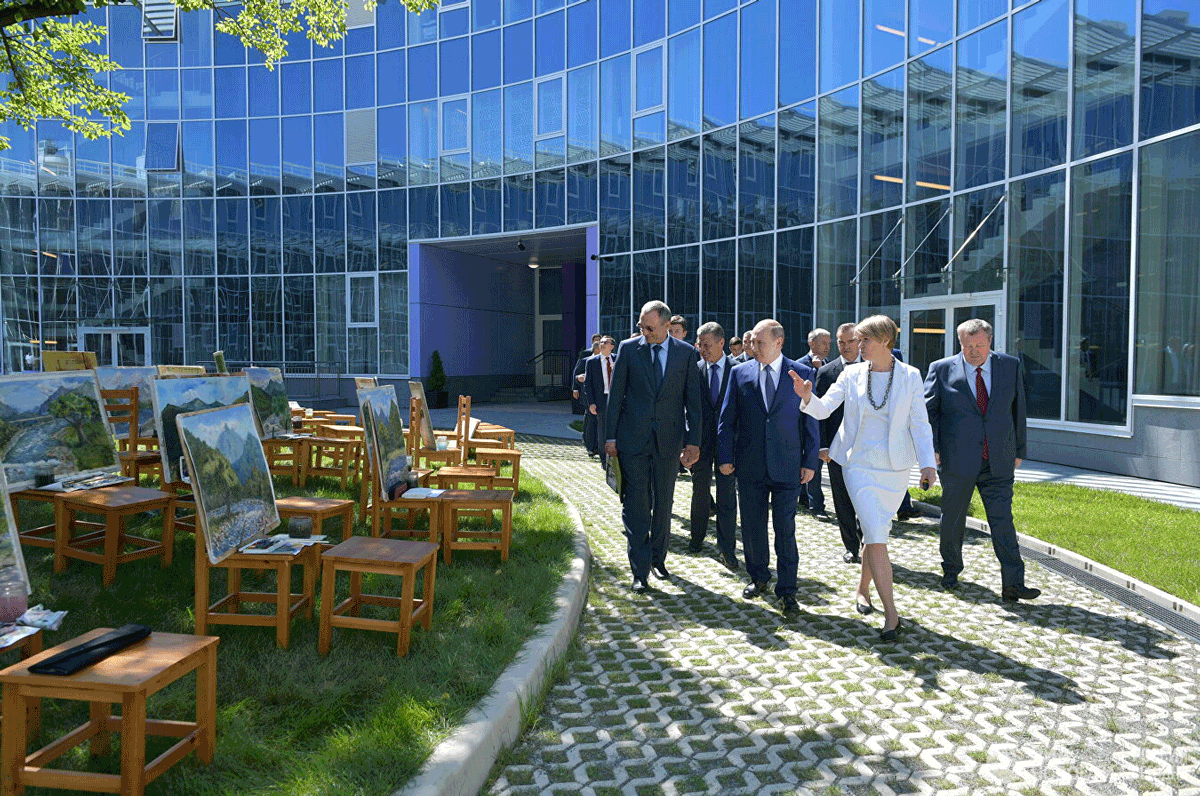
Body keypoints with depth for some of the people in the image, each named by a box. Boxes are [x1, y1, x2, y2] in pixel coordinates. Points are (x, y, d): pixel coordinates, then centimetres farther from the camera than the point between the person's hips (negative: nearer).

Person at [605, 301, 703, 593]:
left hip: (669, 439, 1)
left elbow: (693, 400, 4)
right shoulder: (628, 349, 1)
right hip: (633, 438, -1)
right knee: (636, 504, -3)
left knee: (663, 503, 12)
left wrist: (693, 440, -1)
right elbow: (615, 394, 2)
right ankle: (640, 571, 3)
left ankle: (658, 558, 31)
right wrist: (610, 436, -1)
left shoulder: (685, 353, 2)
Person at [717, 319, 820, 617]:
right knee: (752, 526, 11)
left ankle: (787, 591, 11)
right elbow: (726, 419, 6)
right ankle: (758, 578, 29)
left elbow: (810, 420, 3)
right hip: (750, 466, 2)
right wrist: (725, 457, 1)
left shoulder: (802, 374, 1)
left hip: (787, 466, -2)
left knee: (785, 529, 0)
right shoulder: (740, 373, 4)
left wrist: (810, 461, -1)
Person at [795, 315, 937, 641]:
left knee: (874, 535, 12)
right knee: (876, 539, -9)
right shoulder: (852, 374, 2)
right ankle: (891, 613, -4)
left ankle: (863, 590, 36)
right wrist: (807, 396, -25)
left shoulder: (910, 376, 0)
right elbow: (823, 409, -4)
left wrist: (928, 463, -11)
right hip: (859, 465, -1)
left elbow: (919, 424, -1)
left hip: (895, 468, 1)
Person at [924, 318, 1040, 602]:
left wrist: (1019, 450, 12)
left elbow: (1018, 410, 11)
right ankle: (951, 570, 31)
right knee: (953, 519, 11)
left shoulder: (1011, 366, 6)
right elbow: (928, 411, -1)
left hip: (999, 462, 1)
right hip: (957, 460, -1)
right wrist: (932, 449, -10)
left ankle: (1013, 584, 0)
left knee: (1003, 520, -3)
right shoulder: (942, 370, -2)